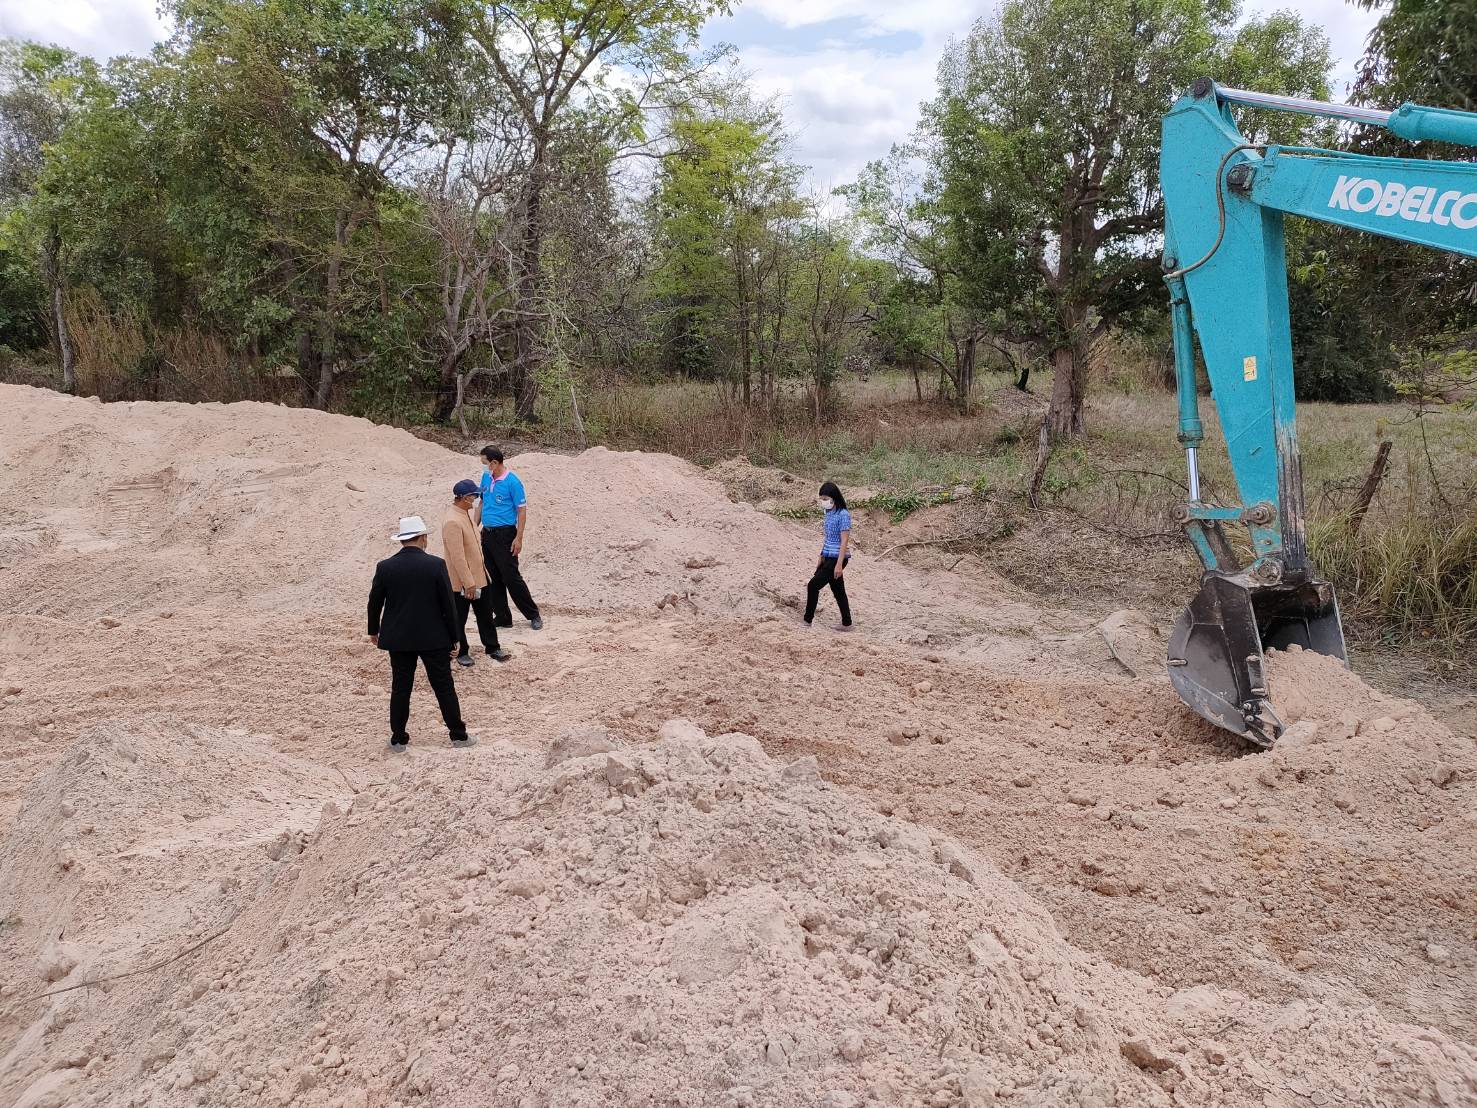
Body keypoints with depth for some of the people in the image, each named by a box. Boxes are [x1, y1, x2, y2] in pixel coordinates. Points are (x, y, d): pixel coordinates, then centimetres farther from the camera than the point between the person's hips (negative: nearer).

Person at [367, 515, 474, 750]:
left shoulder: (385, 567, -6)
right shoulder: (436, 565, -12)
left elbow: (374, 603, 3)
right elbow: (448, 604, -8)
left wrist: (373, 631, 20)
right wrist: (453, 637, 2)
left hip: (398, 639, 2)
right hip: (433, 638, -2)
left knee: (400, 688, 11)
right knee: (444, 687, 8)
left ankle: (398, 739, 18)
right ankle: (458, 735, 15)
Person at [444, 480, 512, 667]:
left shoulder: (465, 514, 5)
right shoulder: (452, 522, -26)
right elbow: (457, 557, -26)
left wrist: (483, 572, 20)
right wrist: (468, 584, -24)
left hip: (479, 577, 9)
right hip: (462, 583, -9)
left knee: (486, 615, 16)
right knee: (459, 620, 10)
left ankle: (492, 648, 28)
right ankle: (461, 653, 24)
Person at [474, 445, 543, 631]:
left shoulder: (512, 482, -14)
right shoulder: (486, 478, 7)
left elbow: (522, 511, -13)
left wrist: (518, 539, -17)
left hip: (504, 535, -7)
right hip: (486, 534, 7)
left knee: (511, 577, -6)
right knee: (493, 578, 10)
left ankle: (533, 615, 5)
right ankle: (503, 618, 19)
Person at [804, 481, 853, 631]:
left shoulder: (843, 515, -16)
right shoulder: (829, 513, 9)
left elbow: (844, 541, -19)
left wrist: (839, 564, -22)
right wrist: (821, 558, 18)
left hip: (837, 558, -9)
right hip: (828, 557, 9)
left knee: (813, 585, -9)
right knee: (838, 590, 13)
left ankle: (807, 621, 1)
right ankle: (846, 623, 21)